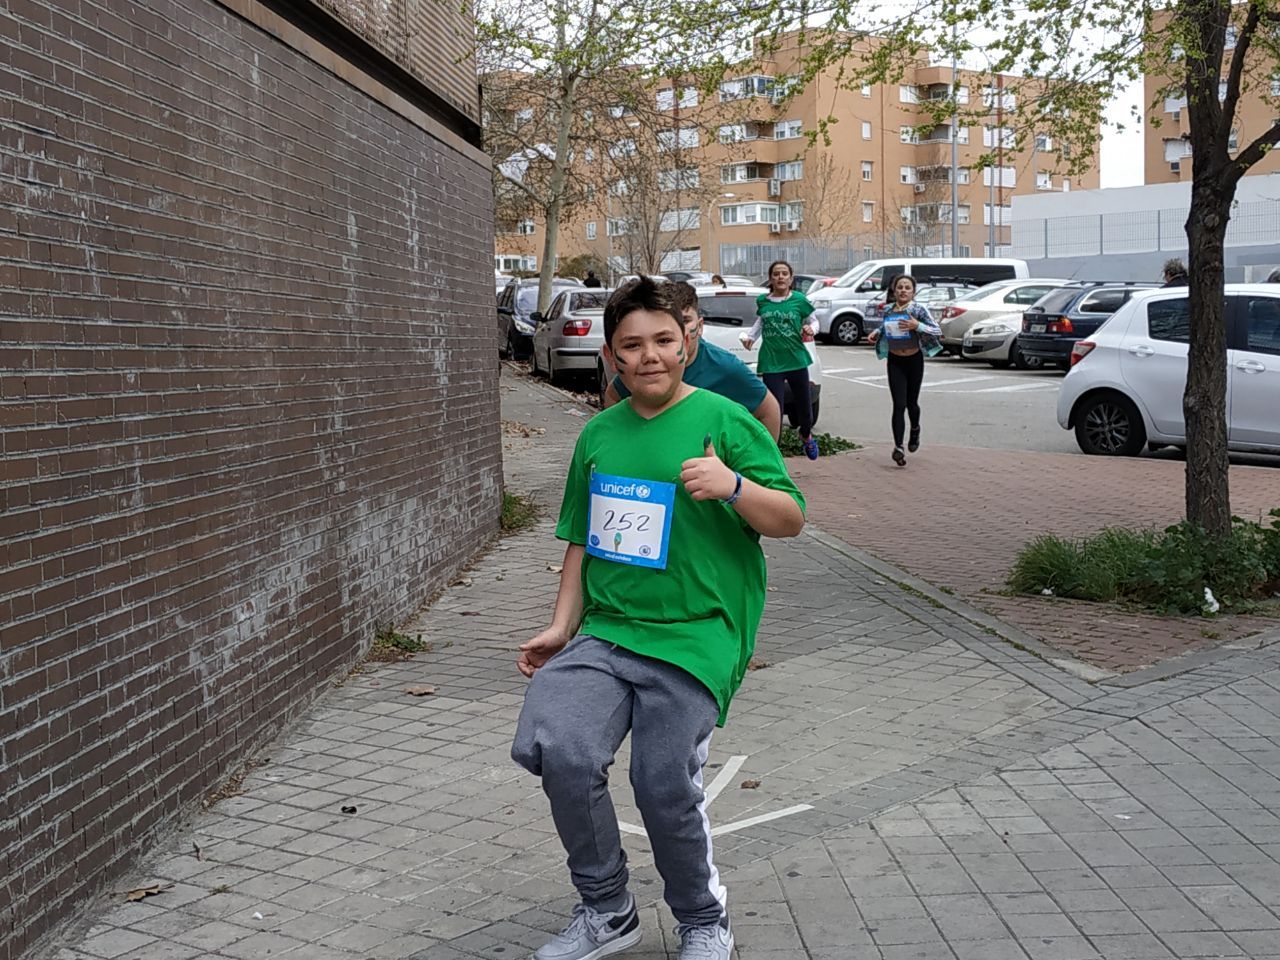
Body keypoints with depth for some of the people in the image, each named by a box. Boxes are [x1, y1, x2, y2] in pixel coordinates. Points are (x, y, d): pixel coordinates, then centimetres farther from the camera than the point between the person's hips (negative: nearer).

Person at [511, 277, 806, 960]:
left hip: (694, 637, -4)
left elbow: (791, 520, -4)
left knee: (665, 788, -12)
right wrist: (562, 627, 12)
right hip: (605, 632, 4)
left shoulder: (723, 420, -1)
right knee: (553, 746, -18)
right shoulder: (598, 434, 14)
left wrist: (734, 485, -22)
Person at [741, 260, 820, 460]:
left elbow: (814, 321, 6)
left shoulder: (799, 300, -4)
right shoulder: (762, 301, 1)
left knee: (804, 405, 15)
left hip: (796, 360, 1)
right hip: (771, 363, -1)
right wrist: (751, 337, 4)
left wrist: (811, 329, -15)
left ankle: (806, 435, 46)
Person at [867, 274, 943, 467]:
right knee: (899, 405, -9)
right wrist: (877, 333, -1)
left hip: (914, 360, -1)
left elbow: (938, 331, -13)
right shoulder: (888, 310, 0)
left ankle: (915, 429, 45)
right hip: (895, 362, 1)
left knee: (911, 402, 12)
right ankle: (898, 447, -11)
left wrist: (917, 326, -26)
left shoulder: (919, 310, -11)